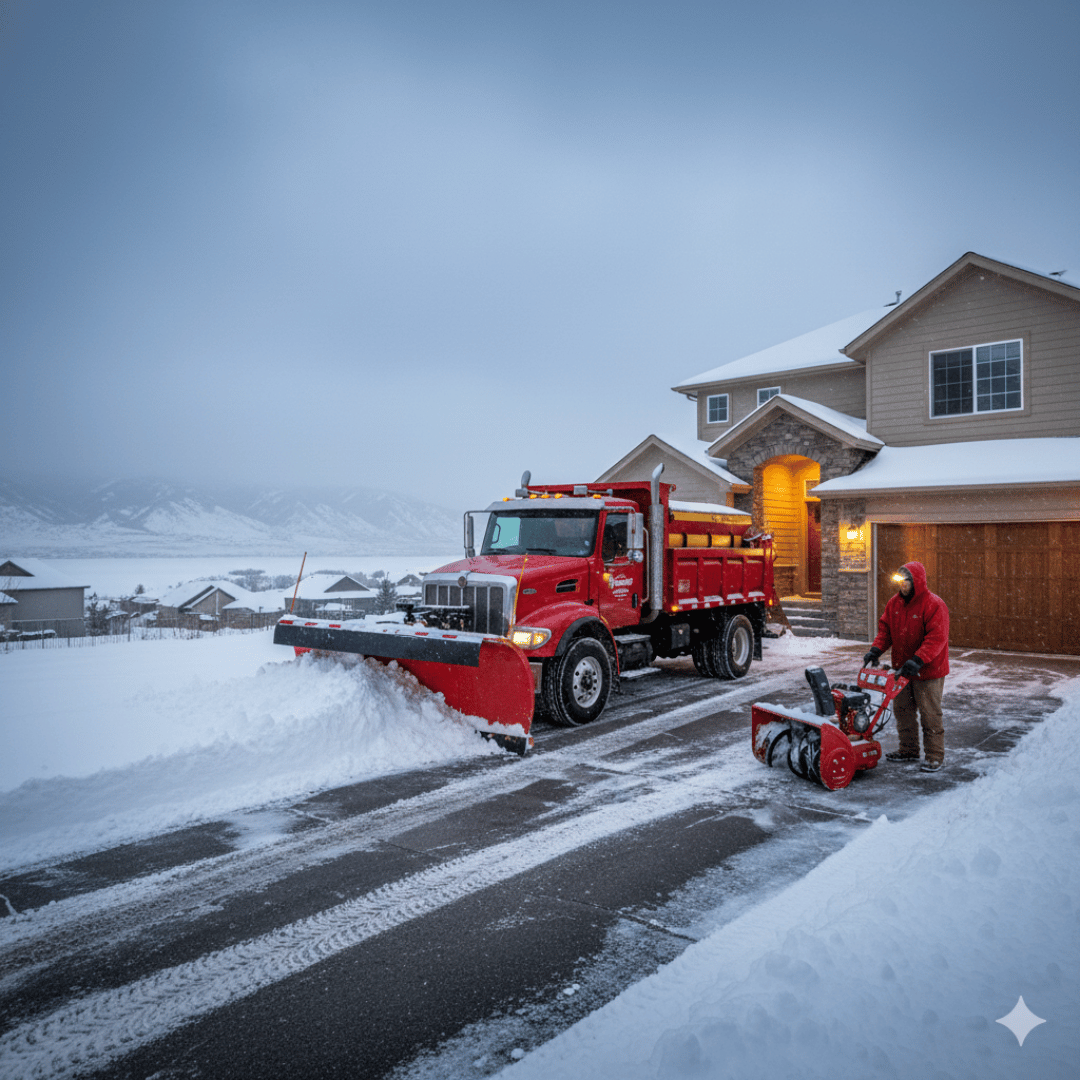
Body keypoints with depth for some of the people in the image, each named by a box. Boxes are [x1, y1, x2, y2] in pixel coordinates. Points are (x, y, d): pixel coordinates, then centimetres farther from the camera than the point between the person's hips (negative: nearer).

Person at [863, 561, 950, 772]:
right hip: (901, 668, 7)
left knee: (930, 714, 1)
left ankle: (935, 756, 12)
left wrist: (918, 660, -33)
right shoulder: (894, 603, 5)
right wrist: (876, 649, -6)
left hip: (927, 671, -7)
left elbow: (936, 638, -24)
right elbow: (885, 629, 10)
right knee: (902, 711, 14)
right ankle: (908, 750, 28)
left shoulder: (934, 605, -17)